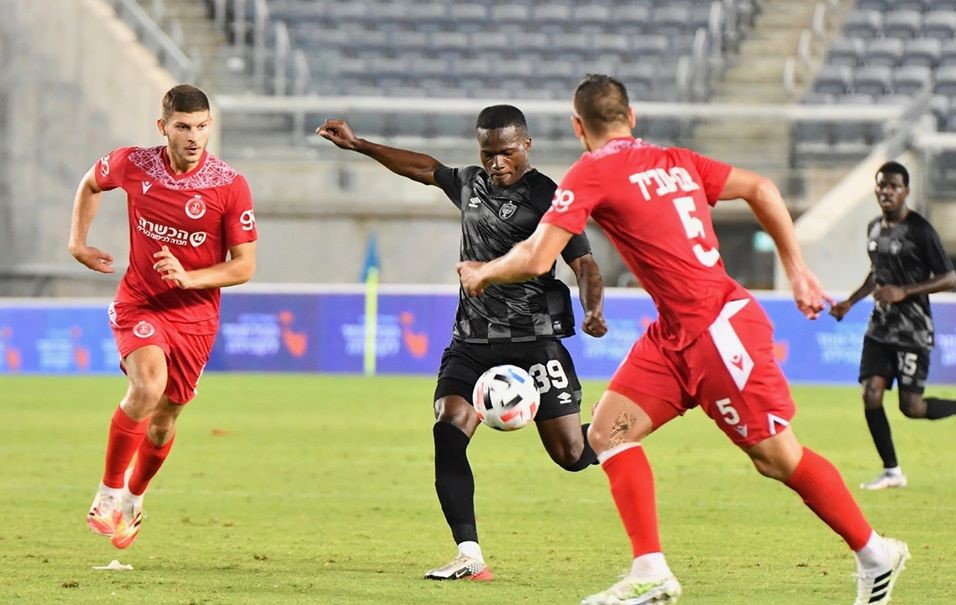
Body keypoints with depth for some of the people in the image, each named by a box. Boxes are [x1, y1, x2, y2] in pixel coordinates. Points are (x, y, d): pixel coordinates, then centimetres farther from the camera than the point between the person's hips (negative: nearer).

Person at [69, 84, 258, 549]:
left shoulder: (230, 187, -12)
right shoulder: (132, 165, -8)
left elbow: (244, 266, -8)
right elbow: (91, 184, 16)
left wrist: (188, 278, -23)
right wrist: (78, 242, 10)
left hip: (194, 315, 1)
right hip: (138, 303, -1)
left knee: (164, 419, 9)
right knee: (148, 386, -28)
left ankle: (134, 496, 39)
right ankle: (109, 492, -12)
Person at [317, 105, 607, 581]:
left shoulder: (548, 198, -8)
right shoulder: (470, 184, 12)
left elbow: (584, 264, -13)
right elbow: (425, 168, 31)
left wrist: (593, 312, -32)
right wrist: (358, 145, 35)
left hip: (533, 341, -5)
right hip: (472, 341, 5)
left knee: (570, 453, -7)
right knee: (448, 431, -17)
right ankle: (470, 557, -18)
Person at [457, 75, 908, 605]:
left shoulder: (591, 174, -10)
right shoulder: (675, 161, 12)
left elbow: (536, 258, -14)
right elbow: (761, 190, 12)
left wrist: (482, 274, 6)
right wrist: (796, 270, 16)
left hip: (719, 327, -9)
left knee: (777, 457, -1)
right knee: (609, 432, 4)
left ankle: (875, 555, 11)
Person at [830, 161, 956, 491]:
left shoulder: (920, 230, -12)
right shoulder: (874, 228, 11)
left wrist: (904, 292, -20)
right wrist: (850, 301, 16)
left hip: (913, 331, -6)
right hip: (880, 327, 6)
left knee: (912, 407, -9)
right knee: (871, 395, -8)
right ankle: (892, 471, 2)